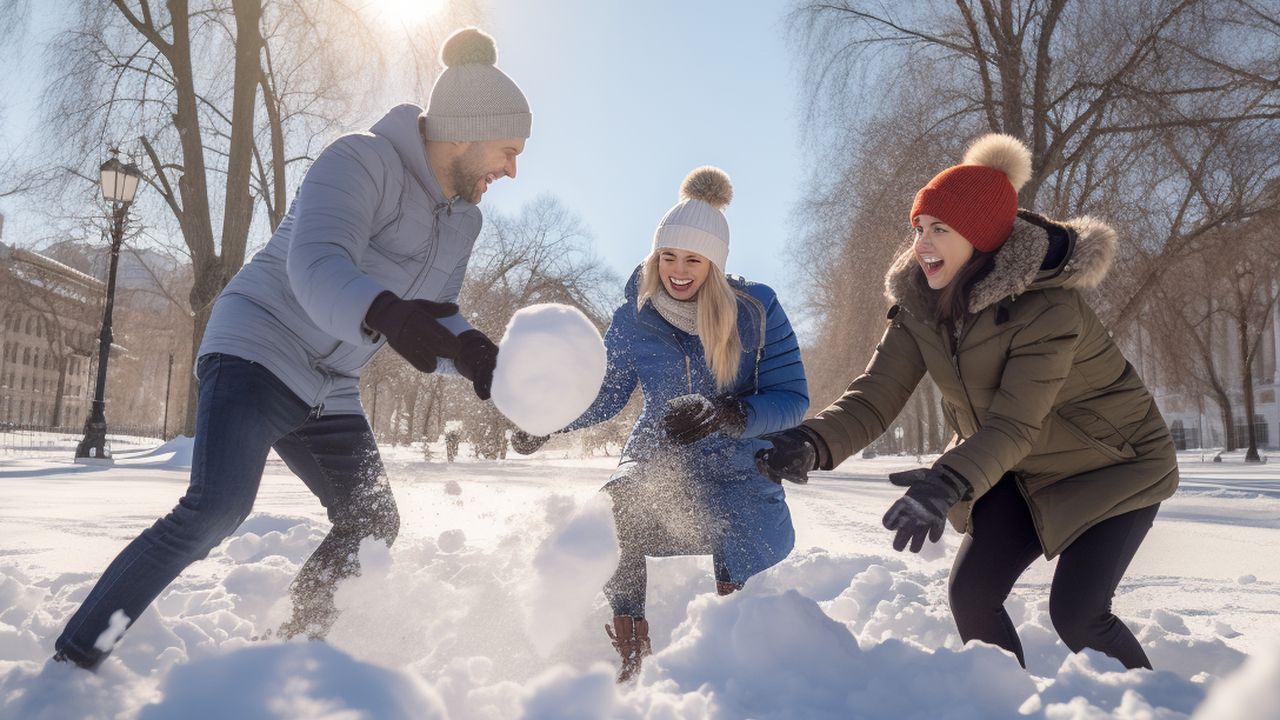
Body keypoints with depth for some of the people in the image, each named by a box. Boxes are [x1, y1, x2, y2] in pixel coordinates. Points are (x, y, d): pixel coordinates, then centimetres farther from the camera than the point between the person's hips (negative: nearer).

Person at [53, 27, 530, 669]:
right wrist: (383, 313, -53)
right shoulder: (361, 160, -17)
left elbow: (436, 320, 9)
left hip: (329, 393, 9)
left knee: (371, 525, 9)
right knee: (217, 508, -25)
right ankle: (73, 660, -12)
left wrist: (476, 357, -13)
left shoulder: (462, 222, 8)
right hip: (259, 351, -9)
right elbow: (317, 266, -32)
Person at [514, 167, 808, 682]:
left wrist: (725, 415, -31)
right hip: (657, 461, 1)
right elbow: (605, 393, 8)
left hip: (736, 469, -1)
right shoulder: (635, 315, -2)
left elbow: (791, 398, -12)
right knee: (613, 521, -30)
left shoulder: (757, 308, -9)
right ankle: (631, 658, -10)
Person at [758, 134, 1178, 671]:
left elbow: (1014, 423, -39)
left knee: (1076, 613, -15)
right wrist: (814, 443, -42)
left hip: (1112, 465, -6)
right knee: (970, 593, -1)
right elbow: (877, 393, -23)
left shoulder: (1048, 306, -31)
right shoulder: (918, 305, -13)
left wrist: (948, 484, -57)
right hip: (1023, 472, 6)